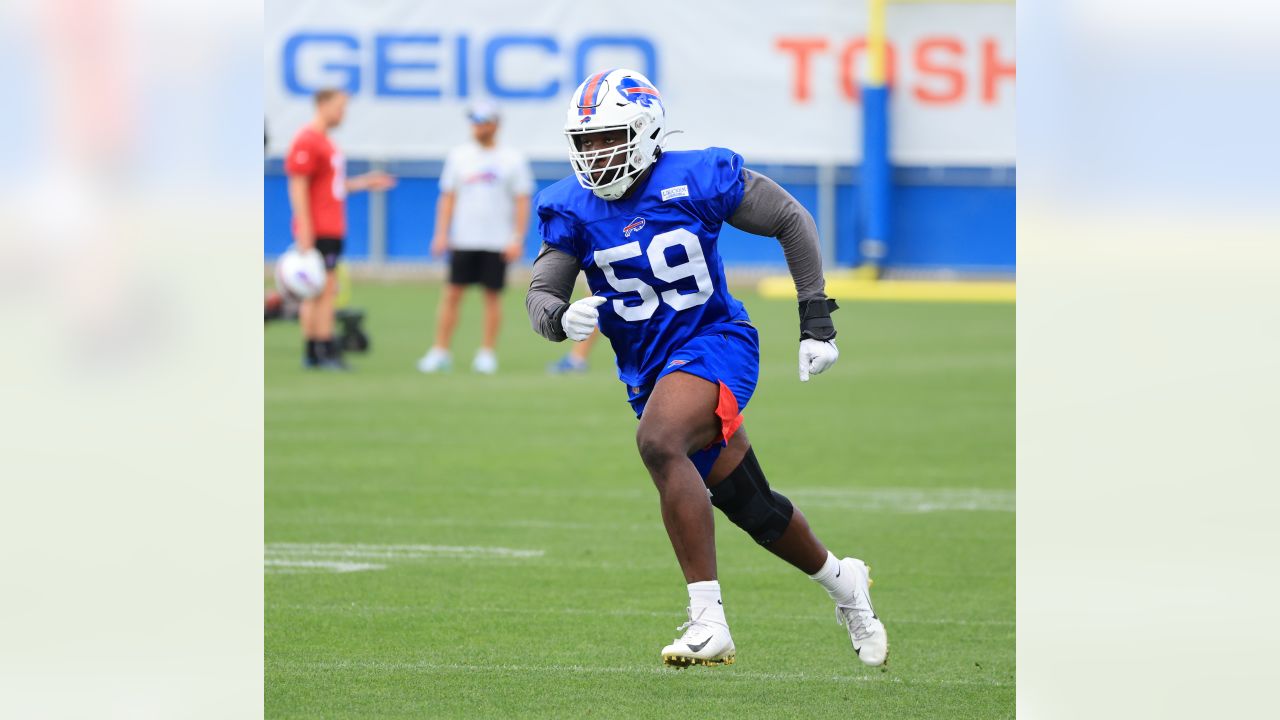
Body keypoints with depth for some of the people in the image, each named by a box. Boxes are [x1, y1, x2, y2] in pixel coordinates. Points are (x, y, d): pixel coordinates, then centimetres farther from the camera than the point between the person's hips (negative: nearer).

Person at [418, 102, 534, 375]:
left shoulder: (513, 160, 1)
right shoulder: (459, 156, 7)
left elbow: (522, 201, 0)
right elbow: (447, 197, 9)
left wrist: (517, 239, -8)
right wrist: (441, 234, 0)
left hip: (497, 242, -2)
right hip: (463, 240, 2)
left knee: (493, 295, 1)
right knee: (452, 293, -2)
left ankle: (487, 353, 9)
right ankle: (440, 351, 2)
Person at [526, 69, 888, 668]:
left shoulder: (697, 180, -13)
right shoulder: (573, 209, -2)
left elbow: (792, 222, -1)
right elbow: (540, 294, -7)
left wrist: (816, 322, -3)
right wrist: (562, 317, -33)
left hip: (713, 344, -6)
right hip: (647, 368, 6)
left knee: (659, 442, -34)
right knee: (749, 506, 17)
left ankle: (708, 620, -35)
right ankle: (842, 581, 46)